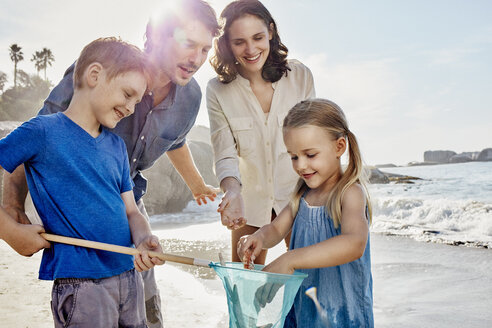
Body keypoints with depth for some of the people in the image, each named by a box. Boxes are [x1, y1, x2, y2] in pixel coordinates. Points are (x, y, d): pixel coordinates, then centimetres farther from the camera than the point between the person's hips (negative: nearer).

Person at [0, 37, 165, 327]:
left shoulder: (117, 145, 10)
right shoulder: (43, 131, -9)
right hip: (79, 284, -7)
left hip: (129, 277, 7)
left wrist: (144, 238, -9)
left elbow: (130, 210, 9)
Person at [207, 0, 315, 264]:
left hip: (297, 192, 0)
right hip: (251, 198, 0)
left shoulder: (300, 76, -8)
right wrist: (232, 191, -31)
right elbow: (225, 154, -13)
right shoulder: (218, 90, -10)